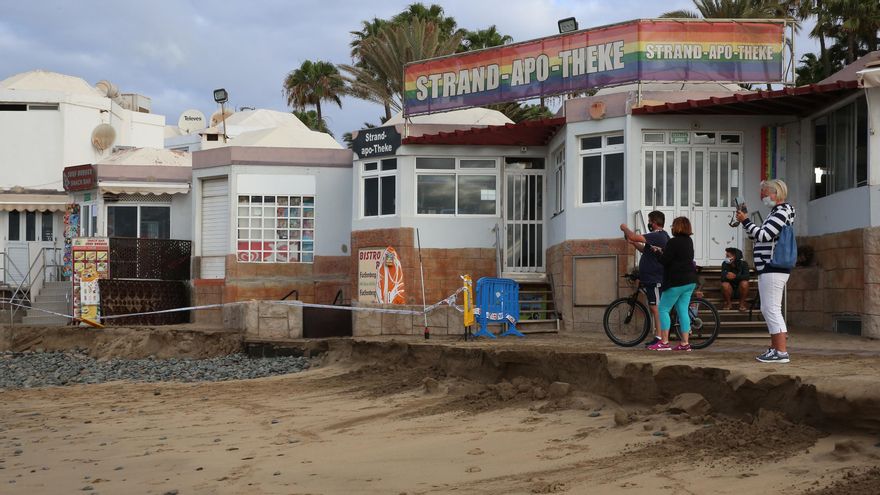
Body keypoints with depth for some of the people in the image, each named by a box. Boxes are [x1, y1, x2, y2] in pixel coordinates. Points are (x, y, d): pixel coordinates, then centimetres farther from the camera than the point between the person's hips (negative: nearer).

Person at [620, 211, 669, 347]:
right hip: (651, 278, 10)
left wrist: (625, 228, -5)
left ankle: (659, 338, -7)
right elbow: (646, 250, 27)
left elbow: (633, 237, -24)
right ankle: (657, 335, 18)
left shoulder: (658, 236, -18)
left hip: (655, 280, -10)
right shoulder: (661, 236, 16)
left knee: (656, 308, -8)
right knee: (653, 308, 14)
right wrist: (634, 243, 16)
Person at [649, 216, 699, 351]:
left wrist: (659, 252, 3)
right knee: (683, 311, 9)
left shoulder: (673, 242, -15)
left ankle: (664, 342, -5)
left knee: (663, 309, -1)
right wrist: (662, 251, 15)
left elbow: (664, 261, -16)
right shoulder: (689, 241, 12)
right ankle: (685, 343, 6)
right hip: (690, 281, 8)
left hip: (676, 282, -8)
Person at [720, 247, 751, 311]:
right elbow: (722, 278, -20)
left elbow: (746, 276, -27)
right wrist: (727, 276, -44)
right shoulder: (725, 264, -8)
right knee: (724, 284, -30)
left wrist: (735, 276, -44)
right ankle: (728, 303, -6)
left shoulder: (743, 263, -11)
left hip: (740, 291, -1)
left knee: (744, 283, -31)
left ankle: (742, 303, -12)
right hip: (730, 291, 1)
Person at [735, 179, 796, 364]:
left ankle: (782, 352, -12)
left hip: (773, 270, -11)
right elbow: (758, 237, 21)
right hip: (769, 269, 11)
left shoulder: (781, 212, -11)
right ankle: (775, 349, 20)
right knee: (768, 310, 14)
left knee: (772, 309, -11)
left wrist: (745, 221, -13)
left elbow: (764, 235, -20)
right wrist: (745, 222, 9)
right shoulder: (776, 212, 20)